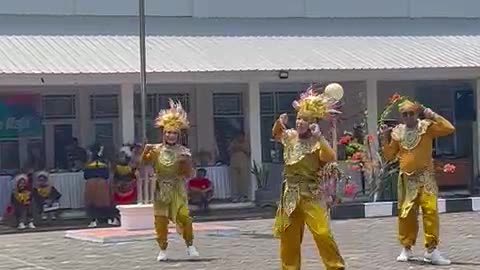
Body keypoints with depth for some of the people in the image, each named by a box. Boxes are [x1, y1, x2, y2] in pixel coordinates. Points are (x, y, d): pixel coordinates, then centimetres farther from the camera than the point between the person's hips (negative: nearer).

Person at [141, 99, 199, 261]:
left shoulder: (183, 152, -3)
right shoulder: (157, 150, 1)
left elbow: (188, 174, -4)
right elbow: (144, 163, -8)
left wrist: (185, 162, -22)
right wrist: (146, 152, -24)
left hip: (177, 189, -1)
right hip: (161, 190, 1)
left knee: (183, 216, -13)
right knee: (160, 220, 1)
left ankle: (190, 246, 5)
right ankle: (162, 249, 14)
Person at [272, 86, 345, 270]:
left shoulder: (317, 142, -13)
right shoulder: (290, 136, 5)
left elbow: (330, 158, -32)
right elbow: (276, 134, 27)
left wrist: (319, 136, -34)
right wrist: (280, 123, 7)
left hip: (311, 194, -6)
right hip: (290, 193, 6)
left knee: (322, 232, -15)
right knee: (288, 236, 10)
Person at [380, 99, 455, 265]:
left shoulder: (427, 127, -3)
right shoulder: (397, 132, 7)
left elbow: (449, 129, -15)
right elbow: (389, 155, 12)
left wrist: (433, 116, -15)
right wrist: (385, 138, 1)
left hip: (425, 176, -3)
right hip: (406, 178, 3)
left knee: (430, 211, -12)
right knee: (406, 214, 7)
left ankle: (431, 250, -9)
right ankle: (406, 248, 20)